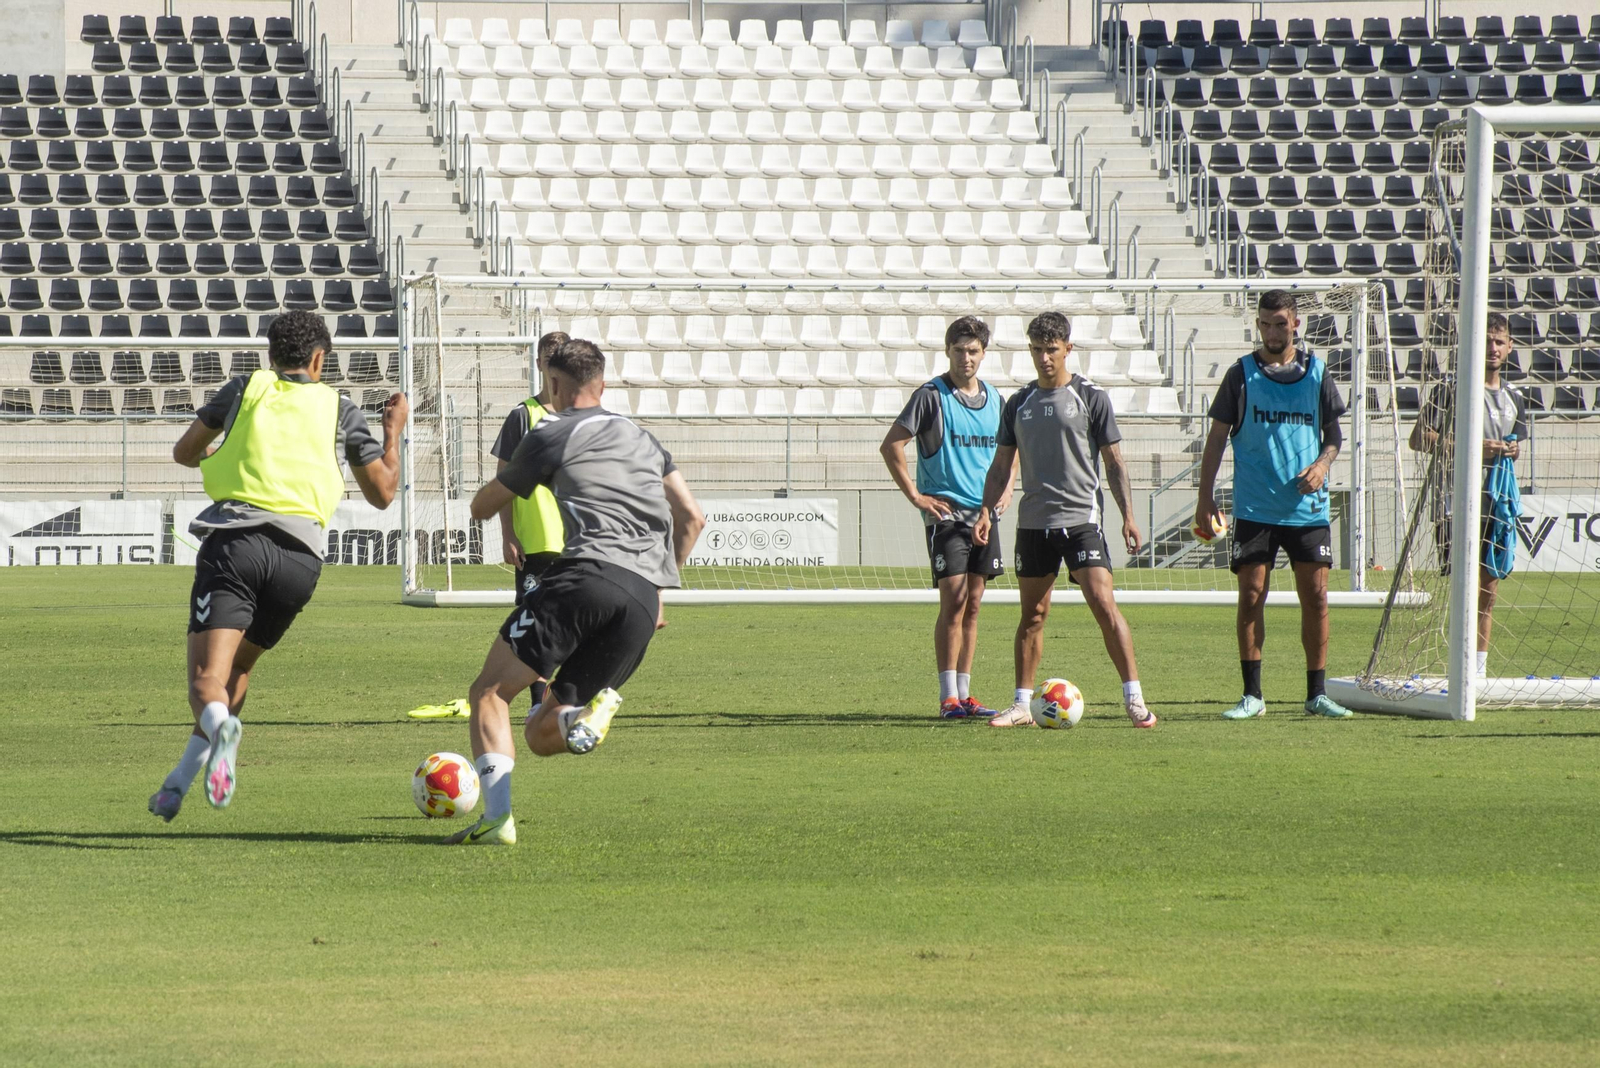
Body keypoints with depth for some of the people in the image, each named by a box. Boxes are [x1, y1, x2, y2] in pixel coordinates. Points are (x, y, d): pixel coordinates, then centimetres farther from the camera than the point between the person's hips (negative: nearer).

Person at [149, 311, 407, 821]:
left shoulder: (246, 388, 15)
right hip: (301, 554, 2)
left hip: (234, 538, -2)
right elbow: (382, 492, 23)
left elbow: (184, 452, 26)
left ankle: (220, 726, -46)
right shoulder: (340, 409, 16)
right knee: (239, 665, 23)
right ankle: (181, 780, 16)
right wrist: (394, 430, 38)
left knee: (207, 679, -11)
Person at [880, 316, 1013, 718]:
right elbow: (891, 446, -7)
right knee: (953, 602, -11)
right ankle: (949, 696, -10)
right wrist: (916, 496, -10)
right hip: (946, 512, -6)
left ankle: (964, 693, 13)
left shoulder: (994, 399, 12)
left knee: (973, 604, 8)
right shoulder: (932, 396, -6)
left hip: (985, 514, 6)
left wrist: (1006, 489, 13)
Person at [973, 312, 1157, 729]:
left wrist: (1128, 515, -5)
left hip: (1080, 518, -4)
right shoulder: (1019, 404, 11)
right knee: (1032, 613, 7)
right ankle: (1022, 703, 14)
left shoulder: (1091, 397, 1)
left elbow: (1114, 462, 2)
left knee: (1104, 604, -13)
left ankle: (1134, 699, -12)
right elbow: (1001, 465, 16)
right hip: (1033, 522, 4)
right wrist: (986, 511, 3)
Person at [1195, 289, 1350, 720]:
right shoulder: (1242, 374, 2)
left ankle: (1317, 693, 9)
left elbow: (1333, 432, 14)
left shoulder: (1316, 373, 7)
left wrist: (1323, 463, -8)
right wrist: (1206, 498, -3)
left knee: (1315, 595, 0)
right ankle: (1252, 695, 3)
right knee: (1251, 595, -4)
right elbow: (1217, 437, 3)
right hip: (1254, 507, -1)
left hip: (1307, 506, 1)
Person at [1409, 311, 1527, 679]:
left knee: (1489, 588, 9)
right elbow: (1419, 439, -9)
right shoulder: (1450, 390, -5)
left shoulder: (1514, 397, 15)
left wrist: (1513, 449, 4)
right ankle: (1468, 671, -14)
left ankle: (1481, 670, 15)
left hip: (1499, 500, 6)